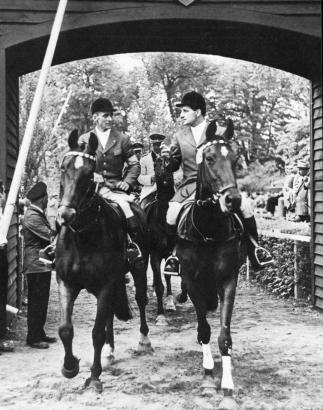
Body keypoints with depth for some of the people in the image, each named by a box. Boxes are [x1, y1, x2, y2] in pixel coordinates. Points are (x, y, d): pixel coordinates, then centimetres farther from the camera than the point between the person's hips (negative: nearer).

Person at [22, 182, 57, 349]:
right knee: (36, 302, -3)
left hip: (42, 265, 10)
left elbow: (48, 234, 13)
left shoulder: (38, 214, 14)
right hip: (36, 265, -10)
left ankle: (40, 333, 25)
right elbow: (50, 236, -22)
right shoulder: (32, 217, -19)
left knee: (41, 302, 16)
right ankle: (33, 338, 5)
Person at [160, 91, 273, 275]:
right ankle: (175, 252, -5)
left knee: (245, 207, -21)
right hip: (190, 185, 1)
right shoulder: (180, 135, 10)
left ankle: (254, 247, 1)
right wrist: (168, 156, -8)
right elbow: (174, 166, 14)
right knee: (172, 214, -28)